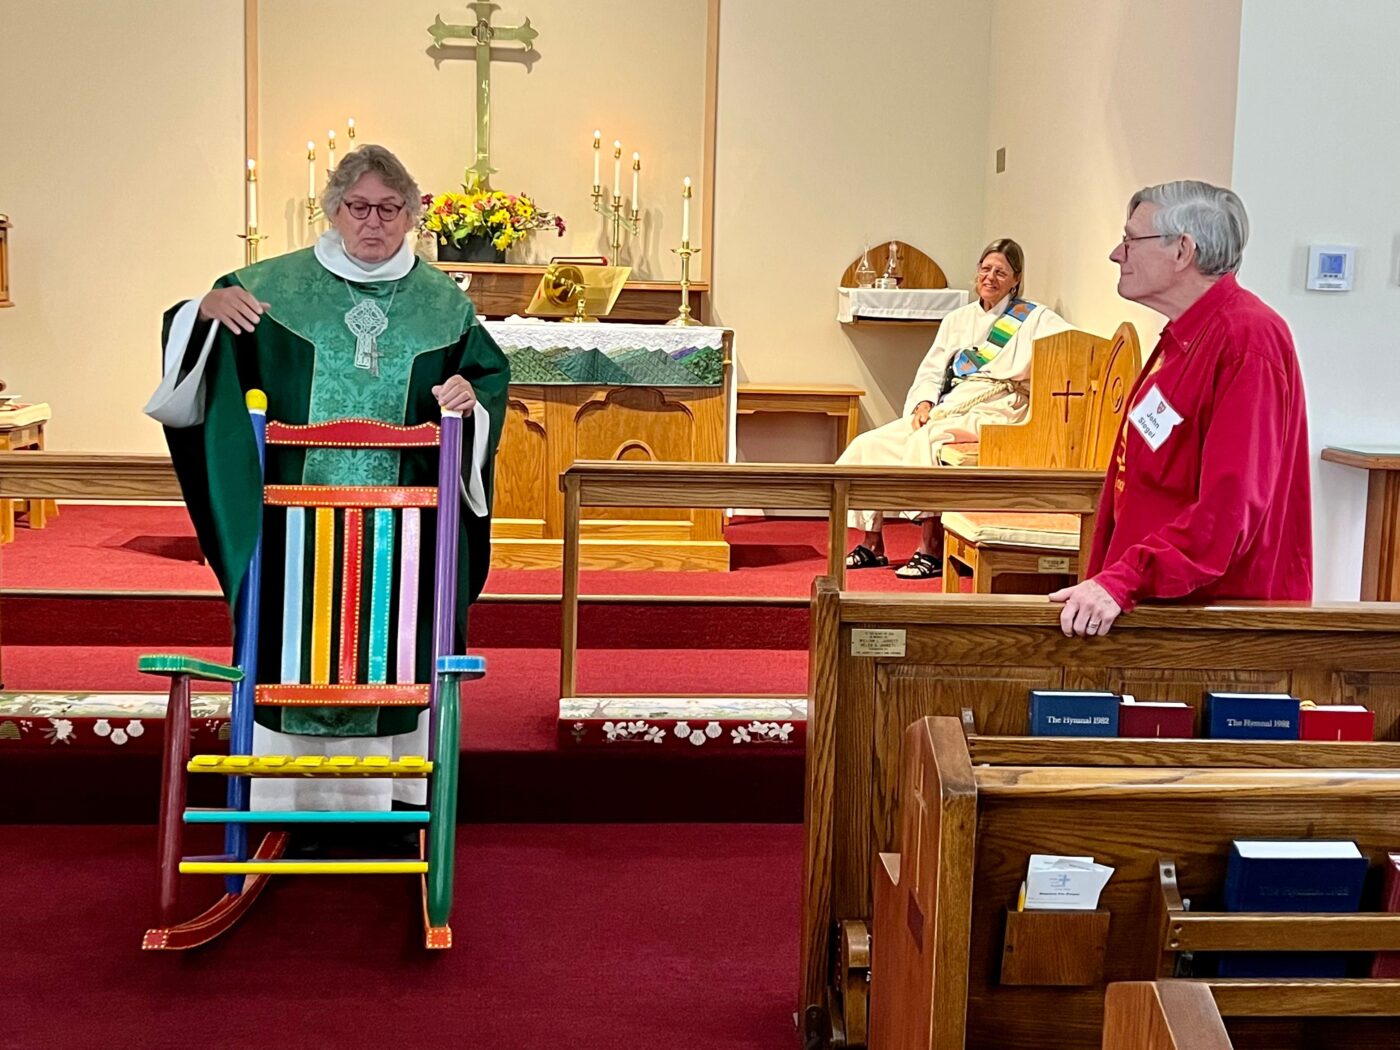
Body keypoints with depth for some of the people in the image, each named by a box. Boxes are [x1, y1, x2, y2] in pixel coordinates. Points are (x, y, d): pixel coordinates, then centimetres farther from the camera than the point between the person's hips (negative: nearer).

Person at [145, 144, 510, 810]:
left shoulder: (442, 303, 8)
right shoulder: (277, 285, 5)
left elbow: (489, 376, 11)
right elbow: (194, 342, 8)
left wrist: (471, 395, -12)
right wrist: (207, 310, -14)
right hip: (303, 523, -1)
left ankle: (394, 800, 11)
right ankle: (305, 800, 9)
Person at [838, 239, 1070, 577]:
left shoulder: (1033, 318, 7)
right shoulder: (957, 319, 23)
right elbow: (931, 371, 19)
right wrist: (924, 403, -1)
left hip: (990, 412, -6)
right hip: (945, 410, 6)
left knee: (926, 440, -35)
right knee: (870, 445, -12)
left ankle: (931, 550, -33)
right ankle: (872, 546, -4)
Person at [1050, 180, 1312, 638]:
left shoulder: (1246, 342, -17)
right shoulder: (1184, 337, 15)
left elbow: (1231, 505, -26)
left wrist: (1122, 582, -30)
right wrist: (1104, 581, 18)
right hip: (1162, 605, 9)